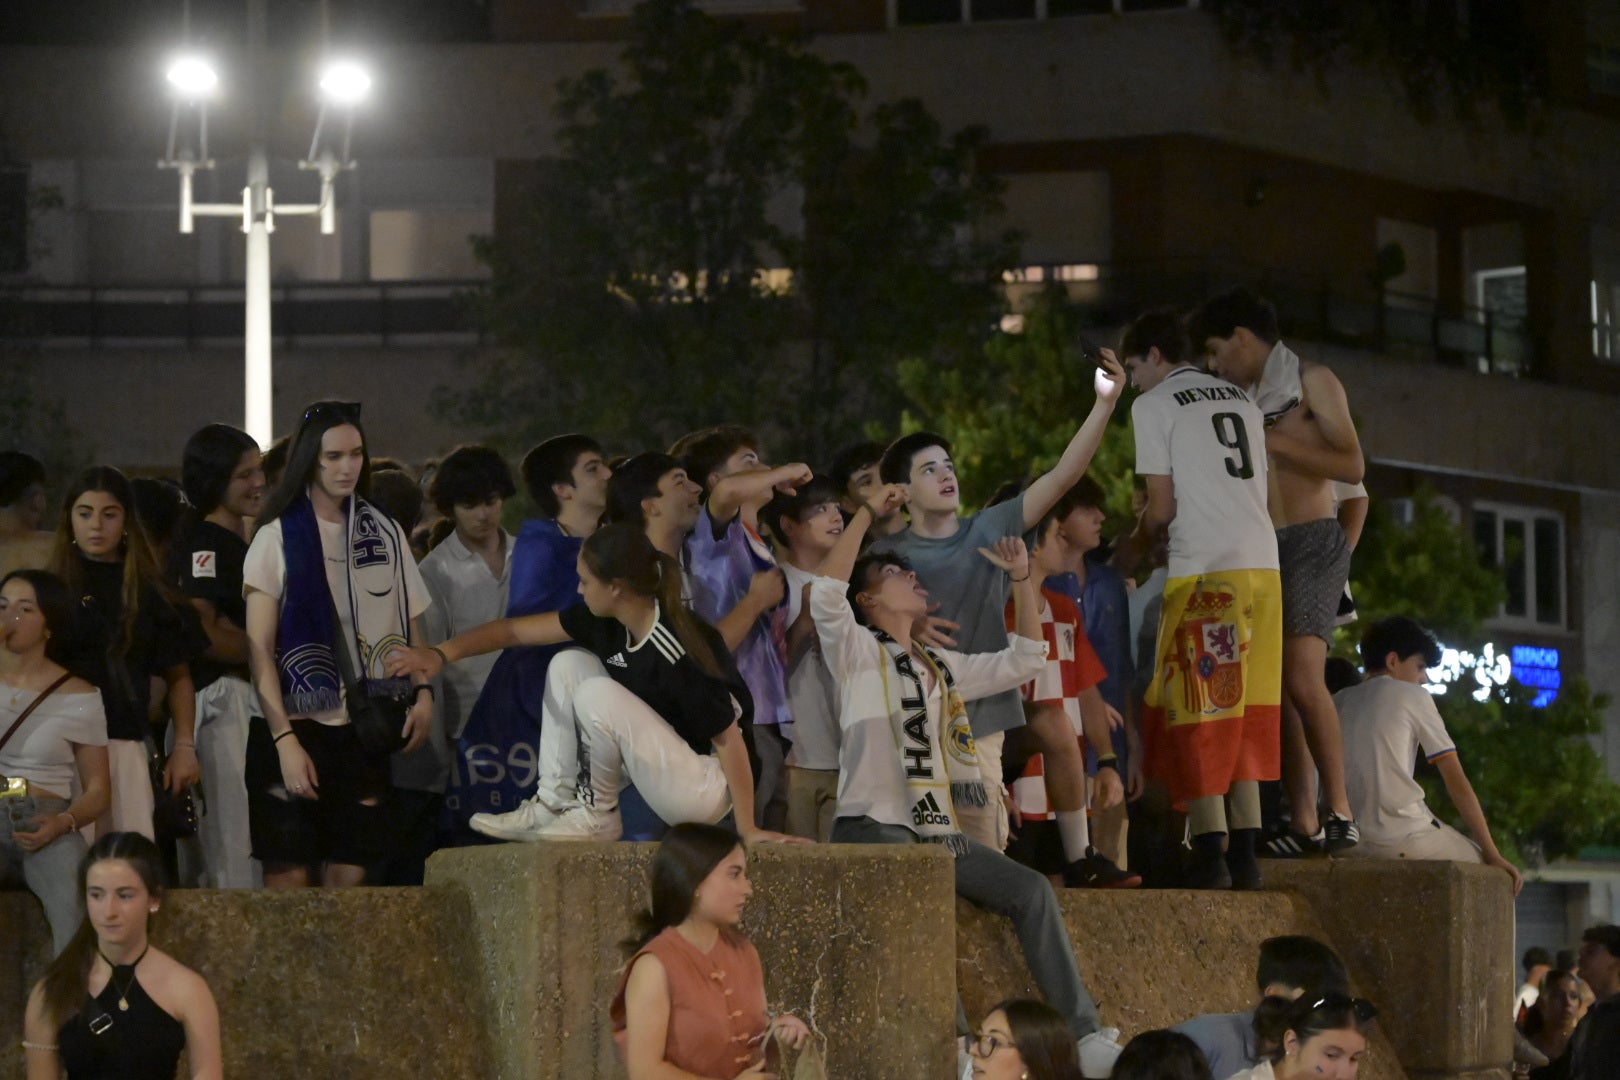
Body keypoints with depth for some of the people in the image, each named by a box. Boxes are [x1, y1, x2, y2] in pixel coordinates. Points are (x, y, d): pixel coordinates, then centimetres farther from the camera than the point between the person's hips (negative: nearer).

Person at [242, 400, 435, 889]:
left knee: (349, 874, 1)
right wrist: (284, 740, -15)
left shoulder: (384, 533, 12)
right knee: (289, 876, -8)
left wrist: (422, 692, 0)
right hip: (298, 725, -4)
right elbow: (259, 649, -5)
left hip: (364, 732, 4)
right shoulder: (278, 537, -1)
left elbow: (411, 624, 19)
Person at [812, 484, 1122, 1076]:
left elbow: (1023, 660, 28)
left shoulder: (942, 666, 25)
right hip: (872, 827, -7)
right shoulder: (858, 652, 4)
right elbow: (826, 593, -15)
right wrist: (868, 513, -12)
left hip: (938, 830, 7)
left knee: (1031, 889, -13)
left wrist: (1022, 578, 21)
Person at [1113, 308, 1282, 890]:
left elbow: (1162, 507, -4)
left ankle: (1211, 855, -10)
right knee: (1245, 718, 10)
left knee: (1198, 715, -3)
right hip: (1263, 564, 6)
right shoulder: (1241, 401, 21)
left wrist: (1130, 550, 16)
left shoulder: (1153, 406, 1)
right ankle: (1245, 854, 6)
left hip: (1205, 571, -6)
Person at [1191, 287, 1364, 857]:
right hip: (1263, 550, 7)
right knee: (1279, 688, -2)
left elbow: (1352, 466, -7)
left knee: (1302, 676, -21)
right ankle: (1304, 824, -3)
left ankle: (1340, 811, -18)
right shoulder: (1246, 402, 21)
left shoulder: (1312, 382, 1)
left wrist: (1275, 443, -10)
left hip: (1313, 541, -7)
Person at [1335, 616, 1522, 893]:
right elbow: (1455, 779, 1)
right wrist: (1492, 855, -2)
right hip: (1401, 838, -6)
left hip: (1346, 845, 6)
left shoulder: (1338, 702, 19)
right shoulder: (1412, 696, 5)